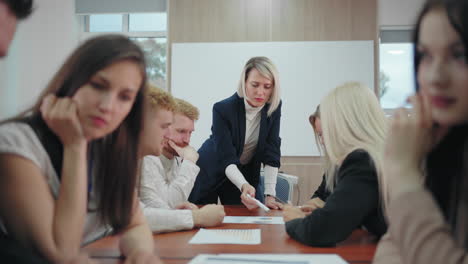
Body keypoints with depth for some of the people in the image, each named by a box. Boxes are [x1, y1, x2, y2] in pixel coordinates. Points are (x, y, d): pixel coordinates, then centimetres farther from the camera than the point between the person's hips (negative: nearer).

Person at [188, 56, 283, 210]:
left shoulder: (274, 107, -14)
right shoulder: (222, 109, -27)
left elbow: (271, 153, -15)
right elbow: (226, 159, -30)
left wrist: (270, 195, -22)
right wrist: (243, 186, -48)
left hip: (245, 174, 3)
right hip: (209, 173, -3)